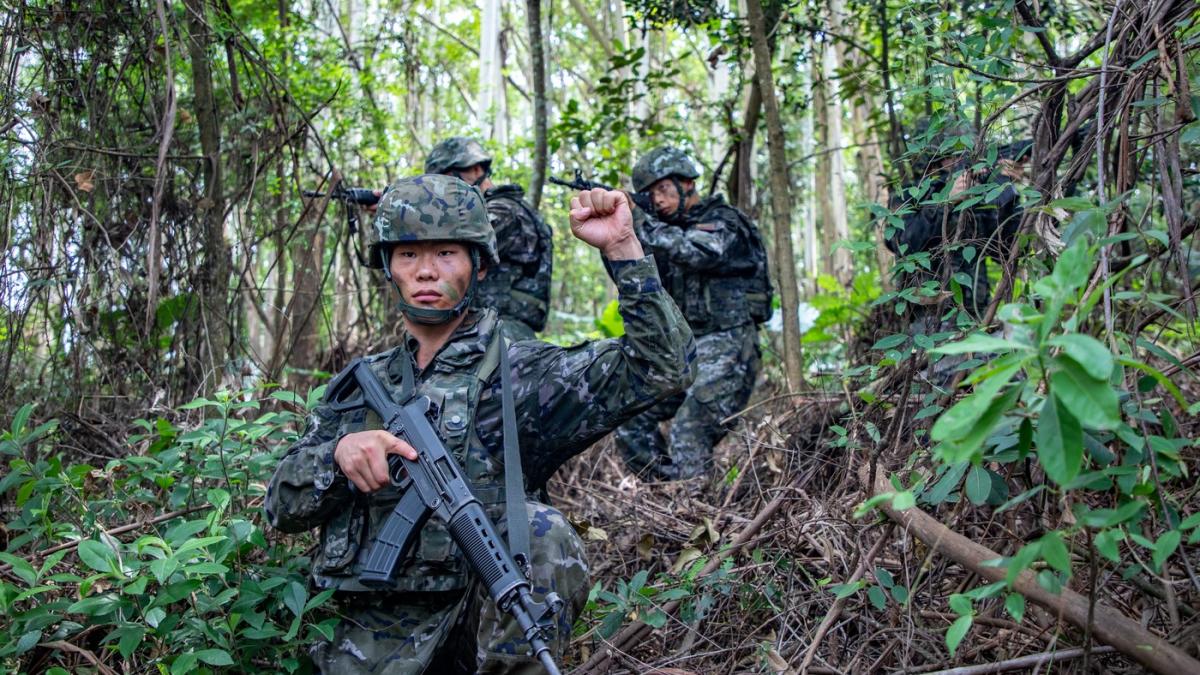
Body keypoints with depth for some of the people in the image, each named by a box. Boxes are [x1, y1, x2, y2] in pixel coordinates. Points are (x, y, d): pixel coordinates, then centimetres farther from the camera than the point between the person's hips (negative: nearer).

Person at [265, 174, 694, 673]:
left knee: (540, 532, -30)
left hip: (477, 627, -1)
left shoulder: (519, 375, -1)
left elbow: (664, 365, -12)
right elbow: (283, 507, 6)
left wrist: (622, 248, -21)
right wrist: (338, 452, -15)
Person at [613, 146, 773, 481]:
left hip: (725, 350, -8)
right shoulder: (671, 229, 17)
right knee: (630, 419, 3)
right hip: (684, 351, 8)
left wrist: (639, 221, -24)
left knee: (687, 439, -18)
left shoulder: (724, 222, -6)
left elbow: (694, 252, -27)